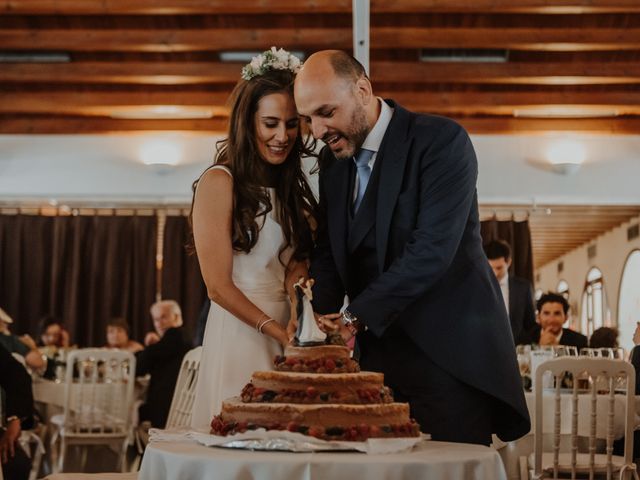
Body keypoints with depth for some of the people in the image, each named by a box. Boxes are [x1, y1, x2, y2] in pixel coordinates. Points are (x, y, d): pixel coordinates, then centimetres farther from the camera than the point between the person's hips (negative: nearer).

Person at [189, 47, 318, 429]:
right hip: (238, 335, -6)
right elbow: (218, 286, -9)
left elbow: (296, 269, 5)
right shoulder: (219, 183, -6)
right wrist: (278, 331, -14)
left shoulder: (291, 190, 15)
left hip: (288, 337, 6)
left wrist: (301, 322, -15)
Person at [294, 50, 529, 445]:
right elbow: (328, 251, 11)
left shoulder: (441, 141, -11)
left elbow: (432, 249, -20)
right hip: (381, 357, 6)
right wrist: (322, 316, -10)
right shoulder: (333, 160, 12)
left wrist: (356, 317, -24)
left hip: (449, 356, -6)